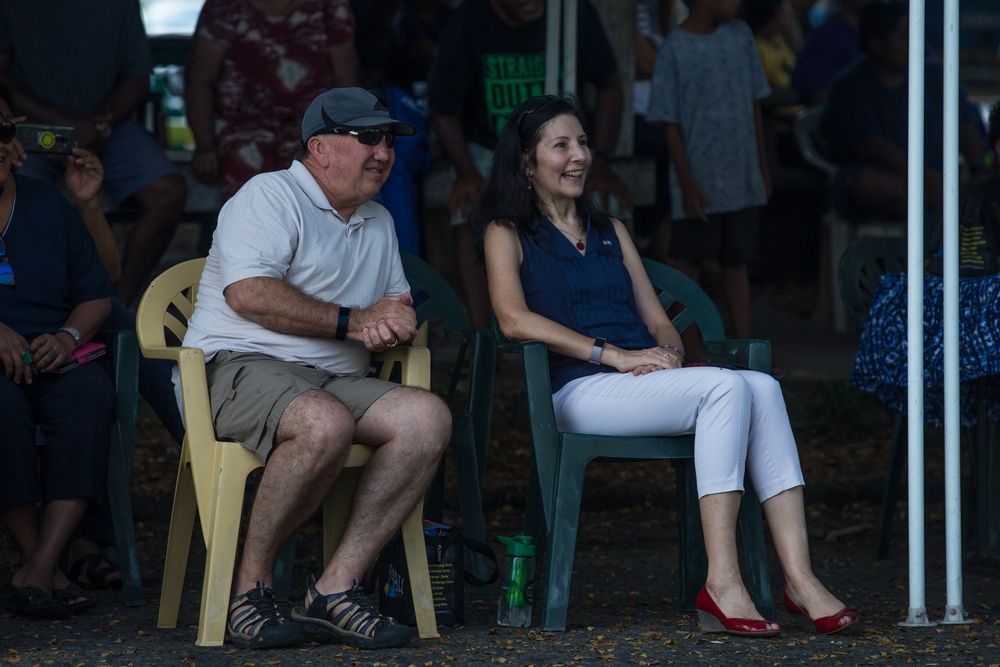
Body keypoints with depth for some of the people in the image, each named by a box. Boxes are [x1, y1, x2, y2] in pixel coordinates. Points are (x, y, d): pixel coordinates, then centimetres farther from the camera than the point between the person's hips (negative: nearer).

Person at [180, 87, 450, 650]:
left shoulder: (378, 222, 26)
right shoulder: (270, 196, 0)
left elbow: (399, 308, 29)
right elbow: (248, 294, -15)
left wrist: (397, 323, 1)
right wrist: (352, 321, -11)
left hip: (338, 380, 7)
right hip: (243, 368, -7)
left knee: (429, 417, -22)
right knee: (326, 424, -39)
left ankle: (336, 587, -23)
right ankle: (249, 586, -21)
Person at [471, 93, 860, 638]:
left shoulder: (611, 231, 29)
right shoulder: (507, 233, 10)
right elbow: (514, 320, -8)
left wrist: (669, 353, -3)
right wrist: (612, 354, -15)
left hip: (648, 382, 6)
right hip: (577, 391, -6)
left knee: (762, 386, -26)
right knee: (725, 386, -31)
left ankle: (798, 579, -36)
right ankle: (721, 585, -39)